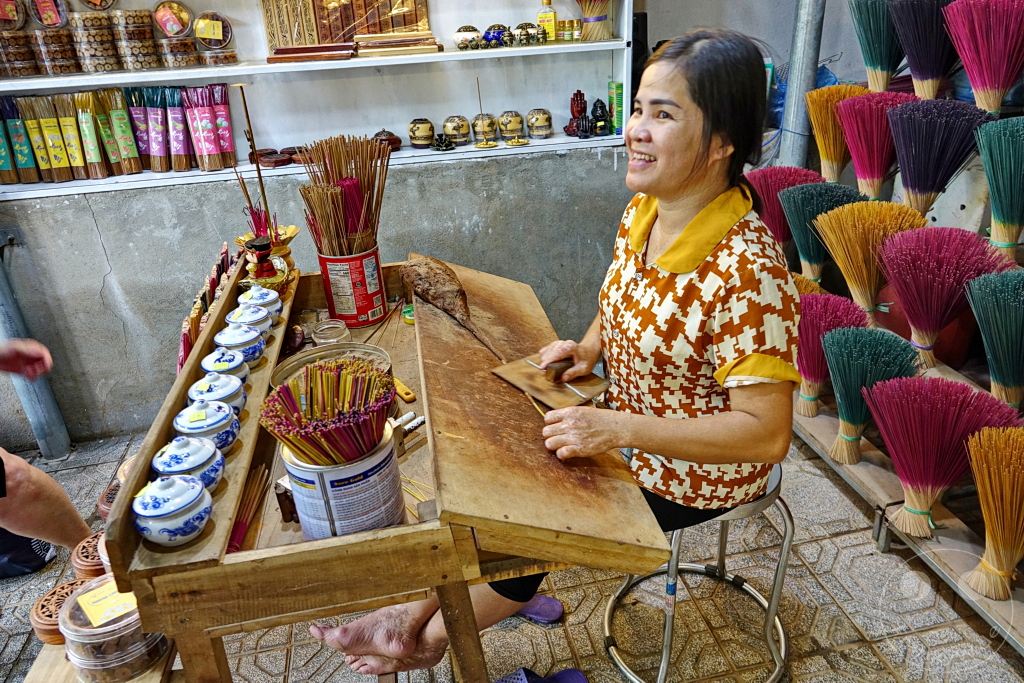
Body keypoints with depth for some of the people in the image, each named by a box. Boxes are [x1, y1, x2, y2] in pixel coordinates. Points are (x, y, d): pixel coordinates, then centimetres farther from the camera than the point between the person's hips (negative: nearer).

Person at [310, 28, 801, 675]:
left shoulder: (746, 270, -32)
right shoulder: (645, 210, -7)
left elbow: (768, 433, -29)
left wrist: (617, 428, -32)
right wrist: (590, 345, -7)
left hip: (695, 473, -7)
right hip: (628, 432, 7)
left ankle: (427, 637, 27)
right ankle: (417, 614, 23)